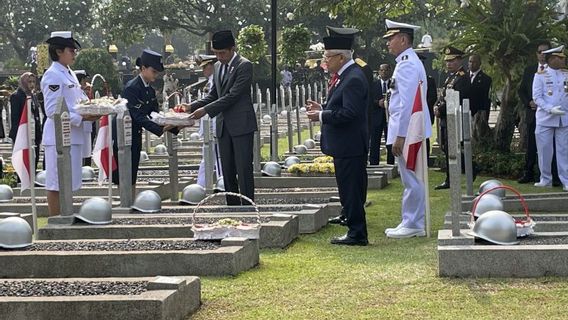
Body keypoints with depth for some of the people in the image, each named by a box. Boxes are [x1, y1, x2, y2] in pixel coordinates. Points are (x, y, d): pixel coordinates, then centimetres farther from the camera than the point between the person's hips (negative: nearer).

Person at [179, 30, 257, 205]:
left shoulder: (244, 66, -11)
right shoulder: (218, 66, 14)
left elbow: (232, 96, -18)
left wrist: (206, 110, -20)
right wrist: (192, 106, 4)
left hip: (241, 125, -8)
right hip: (223, 126, 8)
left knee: (244, 170, -8)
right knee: (227, 172, 9)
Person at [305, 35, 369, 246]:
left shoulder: (354, 78, -18)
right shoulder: (345, 75, 14)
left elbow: (349, 113, -24)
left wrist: (322, 116, -18)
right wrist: (322, 108, 9)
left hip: (349, 147, -10)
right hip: (344, 146, 10)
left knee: (351, 190, -4)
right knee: (349, 189, 15)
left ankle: (357, 234, 2)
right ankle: (355, 231, 22)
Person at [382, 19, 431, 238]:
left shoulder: (407, 65, -16)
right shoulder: (409, 62, 16)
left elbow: (406, 103, -21)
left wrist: (400, 136, -21)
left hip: (407, 131, -10)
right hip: (410, 131, 10)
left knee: (411, 179, -5)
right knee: (411, 179, 13)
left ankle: (412, 225, 0)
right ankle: (411, 223, 19)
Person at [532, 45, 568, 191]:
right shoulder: (540, 75, 1)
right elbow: (537, 97, -5)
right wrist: (550, 109, -18)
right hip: (545, 119, -2)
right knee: (544, 150, 3)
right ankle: (546, 179, 14)